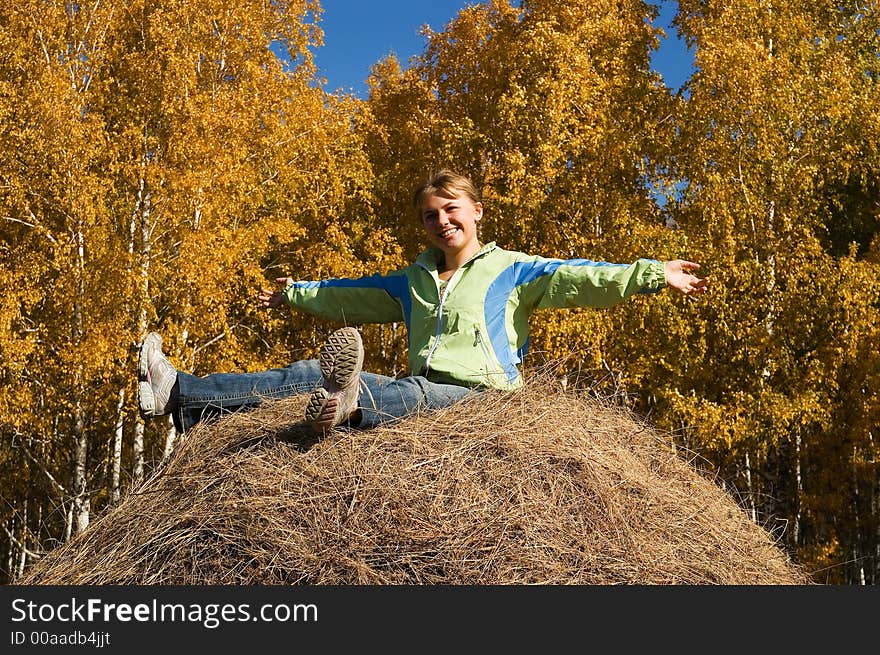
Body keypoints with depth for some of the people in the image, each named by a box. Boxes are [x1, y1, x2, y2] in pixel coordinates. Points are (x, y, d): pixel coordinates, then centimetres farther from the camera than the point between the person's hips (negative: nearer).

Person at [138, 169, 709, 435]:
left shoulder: (511, 270, 7)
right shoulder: (414, 279, 24)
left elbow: (576, 278, -5)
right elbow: (352, 295, 37)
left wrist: (653, 274, -17)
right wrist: (295, 295, 48)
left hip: (475, 394, -5)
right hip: (417, 388, 6)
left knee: (417, 396, -40)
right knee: (308, 374, -10)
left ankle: (348, 404, -74)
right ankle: (177, 394, -18)